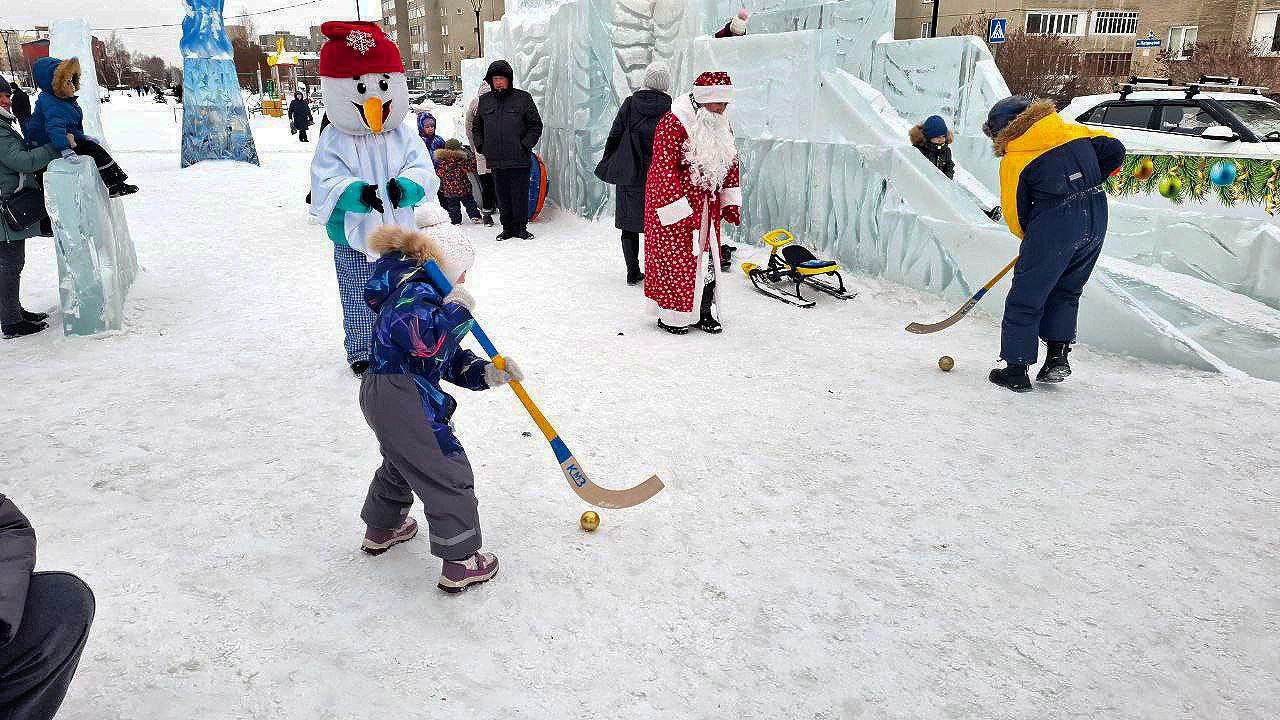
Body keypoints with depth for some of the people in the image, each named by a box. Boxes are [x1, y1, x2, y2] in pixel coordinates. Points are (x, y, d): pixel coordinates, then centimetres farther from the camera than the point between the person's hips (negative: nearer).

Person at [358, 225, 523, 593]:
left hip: (380, 395, 11)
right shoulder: (416, 293, -15)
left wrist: (488, 373, 2)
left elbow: (452, 361, 17)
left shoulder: (424, 294, 19)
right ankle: (459, 564, 7)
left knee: (401, 463, 33)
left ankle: (381, 530, 52)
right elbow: (428, 342, -34)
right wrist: (457, 309, -20)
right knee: (449, 475, -2)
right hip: (402, 400, -11)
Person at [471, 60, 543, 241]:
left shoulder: (523, 98, 1)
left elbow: (536, 125, 2)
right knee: (502, 196, 8)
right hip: (495, 160, 3)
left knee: (520, 195, 1)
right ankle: (507, 228, 17)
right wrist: (481, 146, 8)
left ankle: (520, 227, 13)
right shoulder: (484, 101, 11)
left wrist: (525, 145, -7)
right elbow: (477, 127, 22)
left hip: (519, 159, -3)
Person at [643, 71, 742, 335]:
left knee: (707, 257, 8)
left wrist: (731, 203, 9)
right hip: (675, 205, -7)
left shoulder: (723, 126, 9)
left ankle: (704, 312, 19)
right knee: (675, 258, -2)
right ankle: (671, 316, 10)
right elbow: (665, 170, -20)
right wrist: (681, 212, -23)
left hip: (708, 206, 7)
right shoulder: (673, 124, -16)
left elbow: (731, 166, 17)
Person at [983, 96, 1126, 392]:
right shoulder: (1074, 131, 13)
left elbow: (1015, 213, 0)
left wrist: (1031, 238, 17)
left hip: (1055, 225, -6)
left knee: (1025, 298, 5)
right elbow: (1114, 150, 14)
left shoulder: (1013, 160, -2)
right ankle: (1058, 356, 19)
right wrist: (1087, 186, 22)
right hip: (1096, 223, 6)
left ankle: (1016, 370, 9)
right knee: (1066, 291, 23)